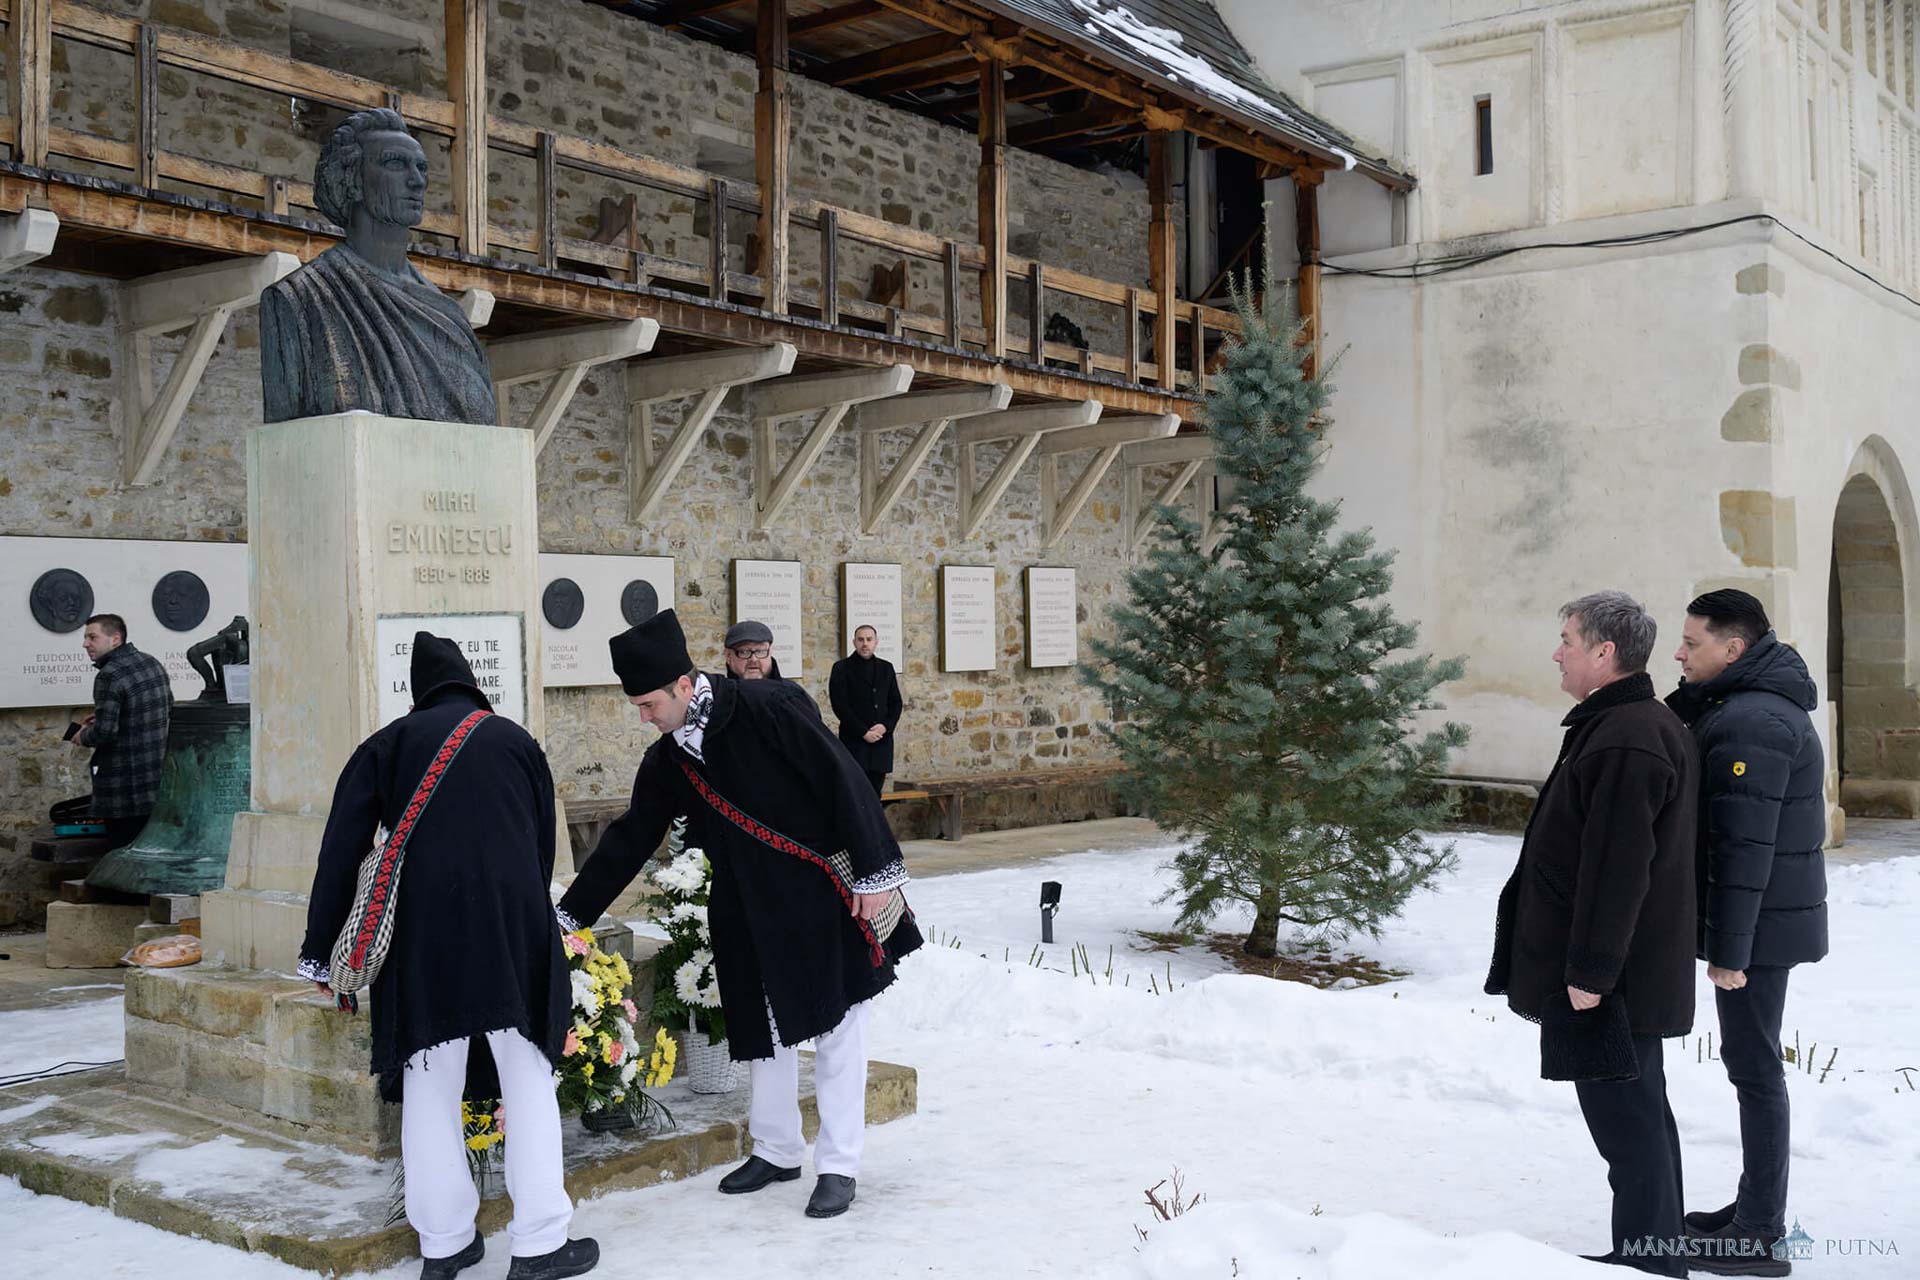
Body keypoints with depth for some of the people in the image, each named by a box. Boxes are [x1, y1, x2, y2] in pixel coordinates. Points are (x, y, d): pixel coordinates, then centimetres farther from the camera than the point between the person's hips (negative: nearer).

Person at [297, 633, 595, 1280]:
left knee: (430, 1086, 10)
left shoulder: (388, 745, 11)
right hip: (513, 926, 0)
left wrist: (320, 949, 11)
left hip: (422, 933, 1)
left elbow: (341, 853, 7)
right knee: (527, 1080, 6)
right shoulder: (515, 740, 14)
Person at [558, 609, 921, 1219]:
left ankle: (839, 1165, 12)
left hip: (823, 898, -6)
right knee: (764, 1029, 12)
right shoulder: (667, 762, 2)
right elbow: (628, 841, 11)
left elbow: (843, 784, -17)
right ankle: (777, 1150, 29)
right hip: (750, 911, 6)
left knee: (837, 1030, 2)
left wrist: (875, 872, -17)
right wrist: (570, 913, 12)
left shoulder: (770, 709, -18)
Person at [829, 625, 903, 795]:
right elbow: (840, 705, -7)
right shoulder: (842, 668, 0)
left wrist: (886, 726, -5)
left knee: (875, 794, 6)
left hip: (881, 741, 5)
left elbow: (895, 702, 13)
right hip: (854, 742, -4)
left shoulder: (886, 668, 14)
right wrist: (863, 732, -12)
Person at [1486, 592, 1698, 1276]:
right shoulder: (1654, 725, 14)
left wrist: (1589, 970, -22)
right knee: (1640, 1109, 18)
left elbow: (1616, 870, -25)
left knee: (1623, 1114, -3)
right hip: (1634, 969, 11)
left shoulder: (1623, 741, -21)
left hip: (1610, 977, -11)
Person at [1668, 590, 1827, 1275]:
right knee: (1752, 1063, 17)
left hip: (1758, 921, -10)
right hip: (1771, 917, 10)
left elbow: (1745, 846, -24)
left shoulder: (1750, 723, -21)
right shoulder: (1766, 706, 13)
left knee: (1753, 1066, -4)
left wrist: (1729, 946, -23)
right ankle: (1756, 1210, 28)